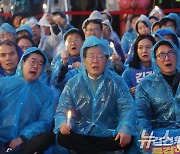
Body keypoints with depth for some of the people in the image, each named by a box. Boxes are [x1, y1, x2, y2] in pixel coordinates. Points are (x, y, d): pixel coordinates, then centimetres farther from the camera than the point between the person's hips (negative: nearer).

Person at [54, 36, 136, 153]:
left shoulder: (117, 82, 5)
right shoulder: (73, 84, 8)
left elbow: (127, 108, -6)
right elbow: (62, 110, 3)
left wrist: (126, 128, -27)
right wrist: (63, 123, -22)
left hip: (108, 136, -1)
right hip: (80, 137, 1)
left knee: (127, 139, -29)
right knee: (62, 136, -29)